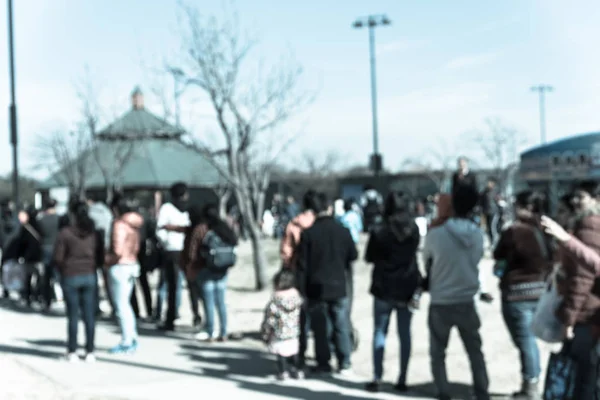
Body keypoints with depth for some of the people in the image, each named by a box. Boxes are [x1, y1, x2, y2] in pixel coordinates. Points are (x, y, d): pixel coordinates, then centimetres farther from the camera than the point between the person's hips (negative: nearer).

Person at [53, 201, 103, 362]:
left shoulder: (65, 233, -8)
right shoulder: (95, 233, 3)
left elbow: (57, 258, -9)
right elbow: (101, 257, 4)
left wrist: (63, 269, 9)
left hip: (70, 276, -3)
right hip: (90, 276, 3)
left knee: (73, 315, 4)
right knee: (89, 315, 5)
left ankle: (72, 352, 6)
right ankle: (90, 352, 6)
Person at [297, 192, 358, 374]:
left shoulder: (308, 233, -9)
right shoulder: (343, 231, -4)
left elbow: (302, 264, -7)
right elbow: (353, 256, 8)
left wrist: (302, 289, -1)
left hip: (316, 287, -1)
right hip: (338, 286, 1)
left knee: (321, 326, 7)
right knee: (341, 326, 9)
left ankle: (323, 363, 10)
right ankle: (344, 363, 11)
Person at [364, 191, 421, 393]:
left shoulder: (380, 233, -13)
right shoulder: (414, 230, -1)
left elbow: (369, 257, -1)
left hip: (384, 289, -3)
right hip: (408, 289, 3)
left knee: (380, 333, 6)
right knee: (405, 334, 8)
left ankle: (377, 378, 3)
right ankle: (402, 379, 10)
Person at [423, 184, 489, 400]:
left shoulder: (435, 234, -15)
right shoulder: (477, 234, -7)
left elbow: (426, 262, 0)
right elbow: (476, 260, 5)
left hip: (440, 303, -2)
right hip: (467, 302, 2)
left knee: (438, 353, 11)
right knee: (475, 351, 18)